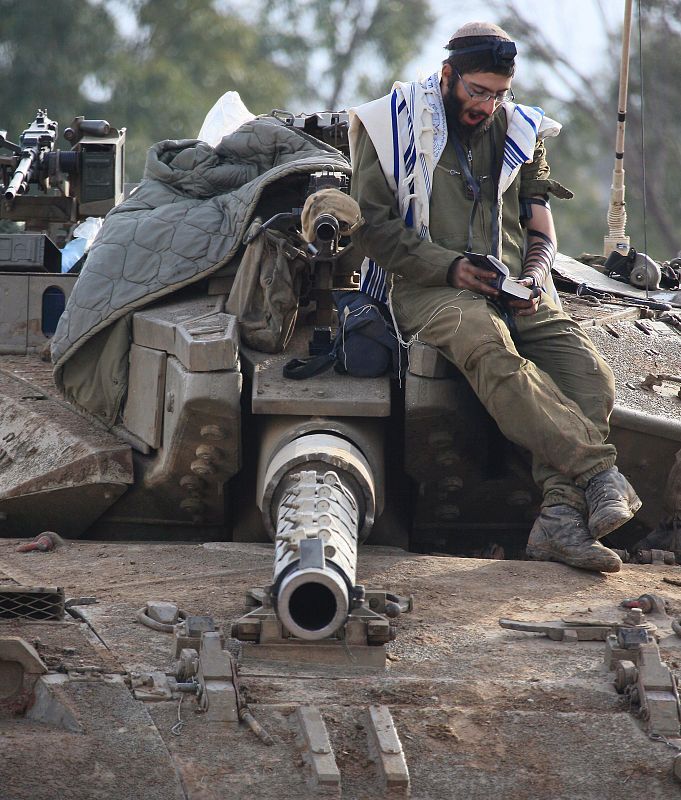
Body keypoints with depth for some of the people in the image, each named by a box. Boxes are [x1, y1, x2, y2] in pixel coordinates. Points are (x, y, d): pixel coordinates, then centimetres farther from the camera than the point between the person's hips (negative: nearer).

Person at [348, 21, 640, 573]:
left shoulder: (521, 133, 18)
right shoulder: (392, 126, 5)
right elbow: (371, 226, 0)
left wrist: (534, 279, -1)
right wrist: (450, 267, -12)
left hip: (516, 291, 4)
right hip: (428, 290, -4)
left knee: (589, 377, -25)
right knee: (491, 348, -39)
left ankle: (561, 517, -39)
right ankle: (599, 472, -47)